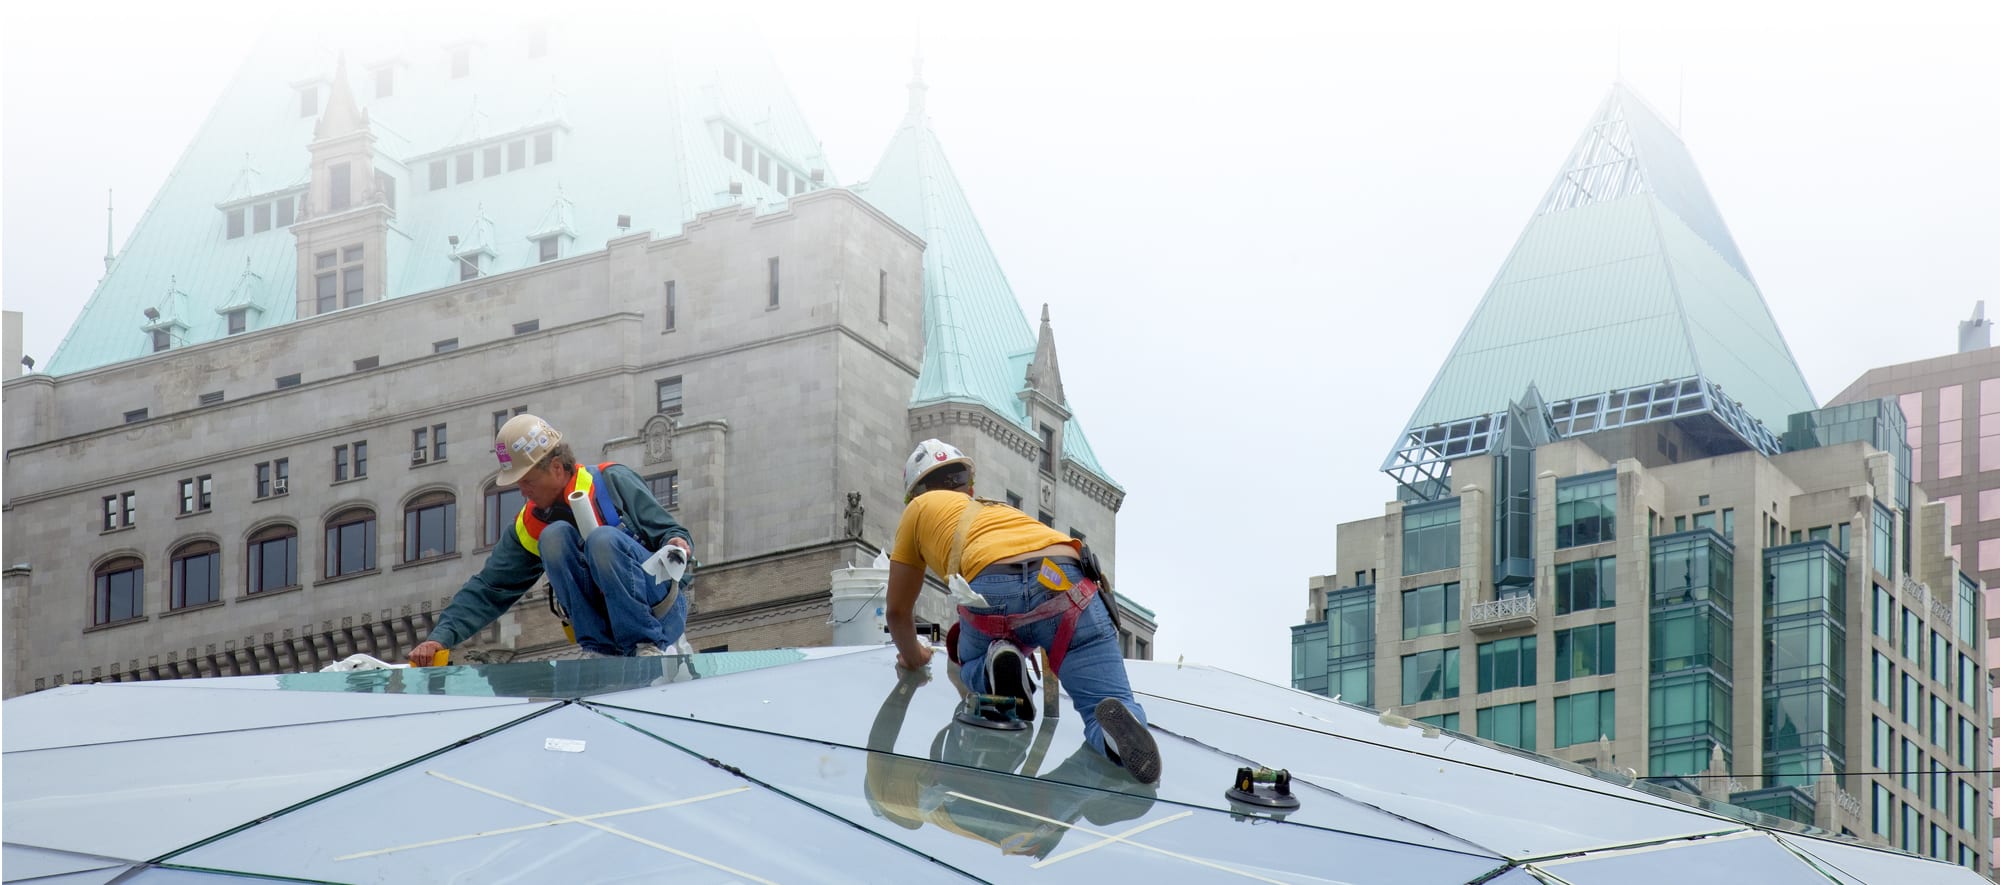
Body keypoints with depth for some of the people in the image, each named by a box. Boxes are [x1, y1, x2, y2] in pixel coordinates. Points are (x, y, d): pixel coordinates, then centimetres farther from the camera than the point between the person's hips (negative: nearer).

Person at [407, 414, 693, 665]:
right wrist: (441, 637, -6)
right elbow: (488, 589, 6)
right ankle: (601, 650, -19)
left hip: (662, 609, -4)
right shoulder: (529, 525, 9)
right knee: (554, 536, -18)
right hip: (607, 623, 4)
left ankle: (651, 647, -22)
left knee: (603, 539, -30)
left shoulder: (613, 482, -3)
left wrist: (676, 546, -27)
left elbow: (669, 531, -3)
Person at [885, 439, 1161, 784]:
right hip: (1067, 583, 2)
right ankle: (1117, 723, -33)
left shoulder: (921, 509, 33)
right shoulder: (1002, 509, 43)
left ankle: (997, 668, -6)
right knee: (1113, 707, 3)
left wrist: (913, 657, 55)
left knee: (971, 667, 29)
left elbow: (898, 611, 37)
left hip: (993, 588, -2)